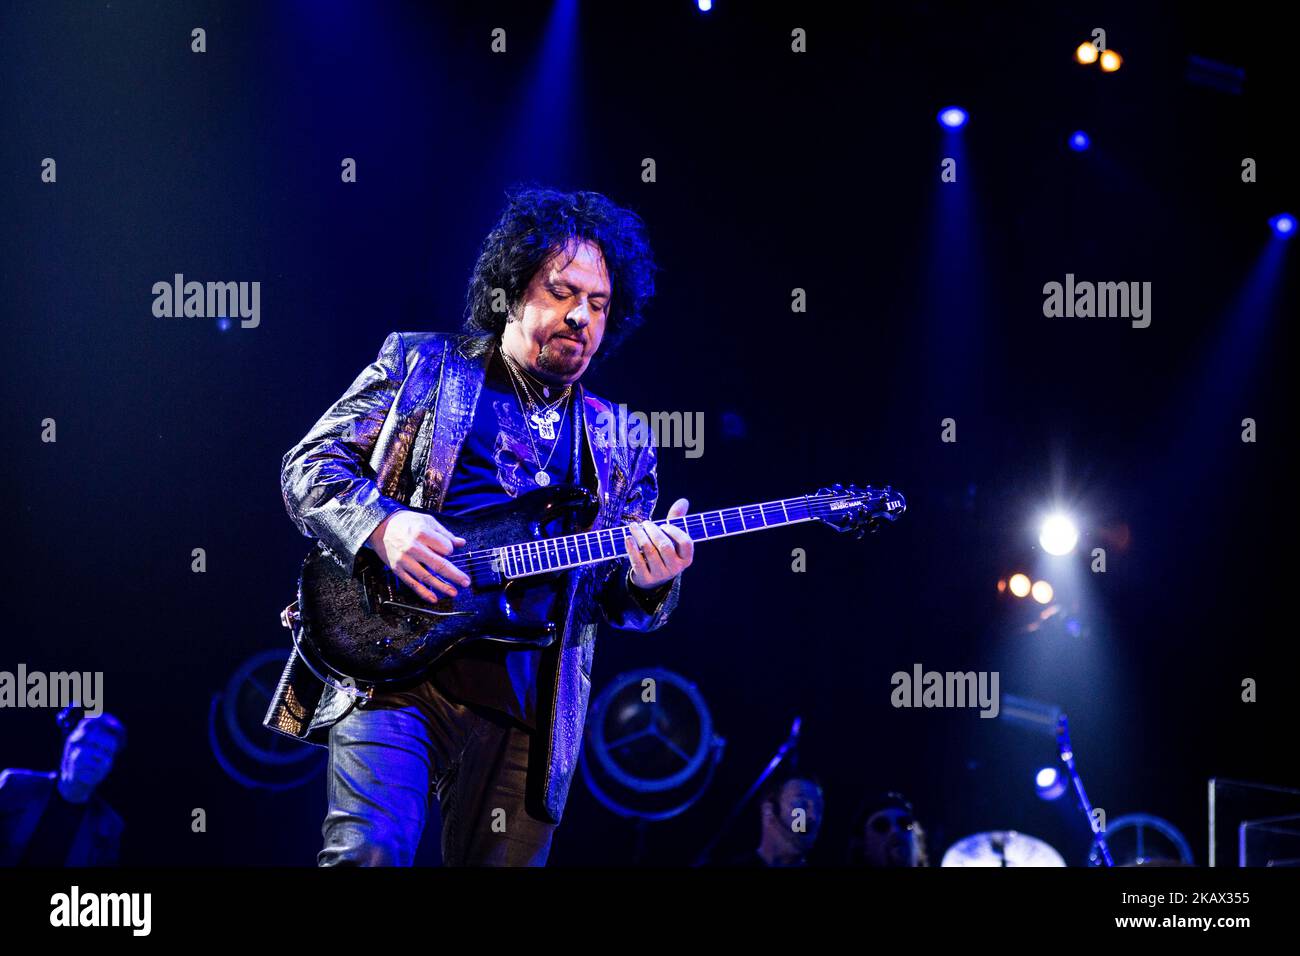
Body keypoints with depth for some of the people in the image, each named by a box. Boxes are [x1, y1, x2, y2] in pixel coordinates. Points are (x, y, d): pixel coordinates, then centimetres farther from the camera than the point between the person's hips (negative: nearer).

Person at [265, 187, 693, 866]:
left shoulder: (620, 447, 18)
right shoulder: (419, 364, 11)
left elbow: (619, 605, 15)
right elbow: (309, 466, 5)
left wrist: (647, 580, -9)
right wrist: (383, 524, -14)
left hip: (526, 712, 4)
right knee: (369, 853, -24)